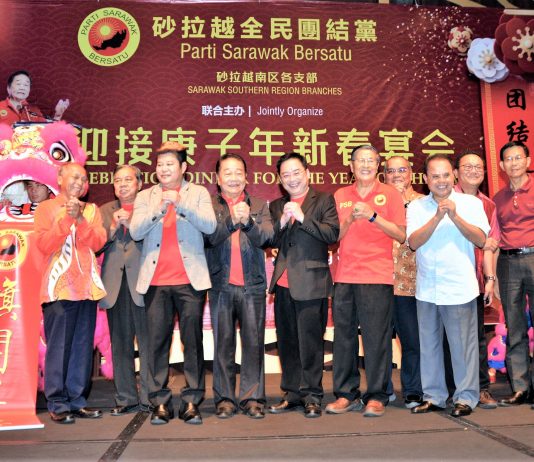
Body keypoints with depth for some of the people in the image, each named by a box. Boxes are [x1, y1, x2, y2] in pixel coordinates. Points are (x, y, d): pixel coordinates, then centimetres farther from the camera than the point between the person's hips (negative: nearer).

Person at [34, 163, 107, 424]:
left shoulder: (91, 210, 14)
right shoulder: (46, 208, 5)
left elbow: (98, 242, 0)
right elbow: (43, 244, -7)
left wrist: (79, 219, -12)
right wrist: (66, 219, -14)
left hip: (87, 287, 4)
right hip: (59, 288, -3)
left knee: (83, 347, 6)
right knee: (59, 347, -2)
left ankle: (77, 400, 14)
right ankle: (57, 404, 6)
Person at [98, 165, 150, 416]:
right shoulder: (106, 211, 16)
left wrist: (131, 222, -14)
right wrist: (113, 227, -6)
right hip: (115, 286, 4)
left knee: (147, 343, -2)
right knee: (120, 345, 9)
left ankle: (149, 397, 8)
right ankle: (126, 398, 18)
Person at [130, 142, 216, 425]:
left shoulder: (198, 193, 8)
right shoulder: (145, 197, 13)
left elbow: (210, 226, -7)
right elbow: (135, 232, 0)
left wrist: (181, 204, -18)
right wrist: (159, 208, -13)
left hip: (190, 280, -1)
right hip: (155, 282, 2)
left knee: (193, 341, 2)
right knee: (157, 342, 2)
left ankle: (192, 401, 11)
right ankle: (160, 402, 12)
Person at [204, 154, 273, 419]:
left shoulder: (259, 206, 10)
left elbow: (265, 238, -4)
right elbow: (210, 237, -9)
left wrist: (248, 221, -22)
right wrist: (231, 221, -26)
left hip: (252, 285, 1)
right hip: (221, 285, -1)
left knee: (254, 342, 2)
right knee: (223, 343, 5)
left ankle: (252, 398, 12)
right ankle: (224, 399, 15)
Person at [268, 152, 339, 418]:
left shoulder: (324, 200, 3)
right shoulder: (276, 206, 16)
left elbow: (332, 233, -11)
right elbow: (268, 241, 7)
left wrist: (302, 217, -16)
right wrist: (282, 222, -9)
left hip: (311, 283, -5)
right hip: (283, 283, 5)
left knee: (310, 342, -1)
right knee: (287, 342, 11)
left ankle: (312, 396, 12)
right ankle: (292, 393, 23)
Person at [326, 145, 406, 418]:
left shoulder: (390, 194, 6)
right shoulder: (340, 196, 14)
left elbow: (401, 235, -2)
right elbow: (334, 236, 10)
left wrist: (372, 216, -13)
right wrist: (350, 218, -8)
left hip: (377, 277, -3)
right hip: (345, 276, 3)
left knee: (376, 337, -2)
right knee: (343, 336, 4)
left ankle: (376, 396, 10)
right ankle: (346, 394, 15)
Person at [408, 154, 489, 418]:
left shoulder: (471, 203, 2)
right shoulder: (416, 207, 5)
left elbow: (481, 240, -7)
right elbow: (413, 242, -7)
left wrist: (455, 216, -16)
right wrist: (437, 217, -16)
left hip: (459, 288, -2)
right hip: (426, 289, 2)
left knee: (463, 344, 1)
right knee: (429, 344, 10)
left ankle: (465, 397, 17)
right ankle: (433, 396, 23)